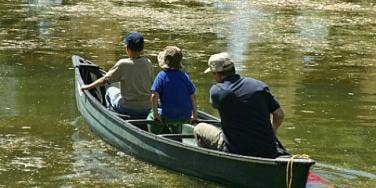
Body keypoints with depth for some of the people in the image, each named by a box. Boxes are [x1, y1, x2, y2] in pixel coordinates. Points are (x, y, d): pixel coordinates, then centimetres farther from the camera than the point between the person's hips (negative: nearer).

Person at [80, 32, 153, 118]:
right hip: (146, 110, 4)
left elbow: (104, 80, -6)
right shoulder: (148, 63, -4)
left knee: (110, 90, 25)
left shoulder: (123, 64, -15)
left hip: (128, 109, -4)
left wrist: (88, 87, 8)